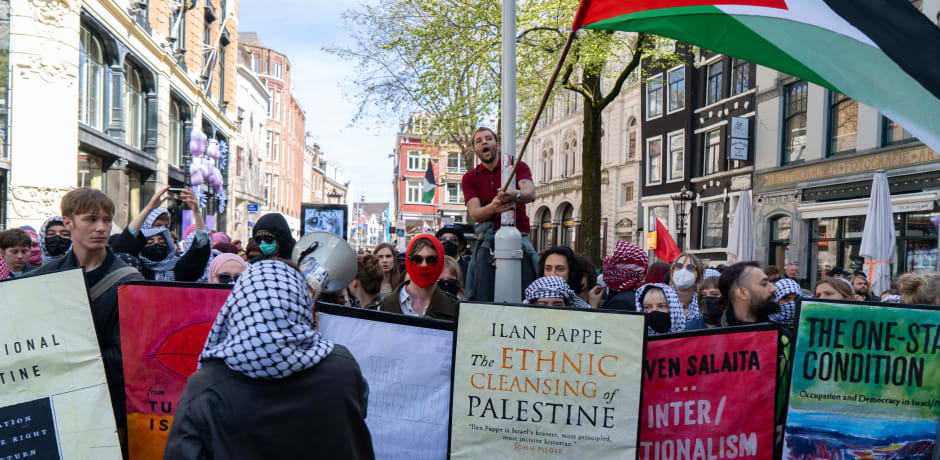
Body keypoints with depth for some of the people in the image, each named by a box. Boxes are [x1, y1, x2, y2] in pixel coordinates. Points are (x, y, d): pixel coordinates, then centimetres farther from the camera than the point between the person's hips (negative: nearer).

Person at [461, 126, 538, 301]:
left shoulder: (518, 167, 8)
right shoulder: (469, 178, 12)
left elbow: (531, 194, -12)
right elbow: (474, 213, -3)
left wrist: (515, 194, -37)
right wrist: (492, 207, -27)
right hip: (487, 242, 1)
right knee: (483, 300, -10)